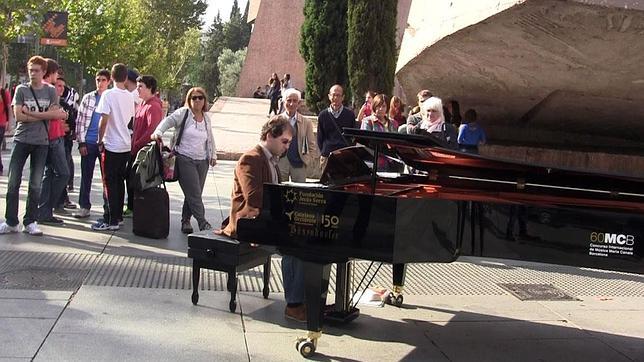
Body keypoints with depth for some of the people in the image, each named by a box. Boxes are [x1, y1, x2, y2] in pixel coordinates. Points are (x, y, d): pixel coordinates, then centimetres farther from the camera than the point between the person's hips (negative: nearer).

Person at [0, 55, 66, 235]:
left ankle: (30, 222, 12)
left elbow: (57, 114, -7)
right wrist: (45, 115, -9)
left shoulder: (51, 91, 6)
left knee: (36, 185, 3)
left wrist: (30, 113, -10)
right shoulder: (21, 89, 4)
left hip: (41, 142, 0)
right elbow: (18, 115, -7)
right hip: (21, 140, 0)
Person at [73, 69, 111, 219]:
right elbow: (80, 120, 5)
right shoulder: (88, 98, 6)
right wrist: (81, 142, -2)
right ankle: (84, 207, 12)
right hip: (88, 142, 1)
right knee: (86, 176, 5)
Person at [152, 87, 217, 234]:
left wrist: (213, 155, 22)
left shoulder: (207, 118, 15)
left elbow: (210, 138, 26)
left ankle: (186, 220, 18)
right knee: (194, 194, -10)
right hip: (185, 160, -5)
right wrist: (158, 133, -30)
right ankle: (203, 223, -8)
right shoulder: (183, 113, -2)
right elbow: (168, 121, -13)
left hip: (202, 161, 6)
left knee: (193, 195, 6)